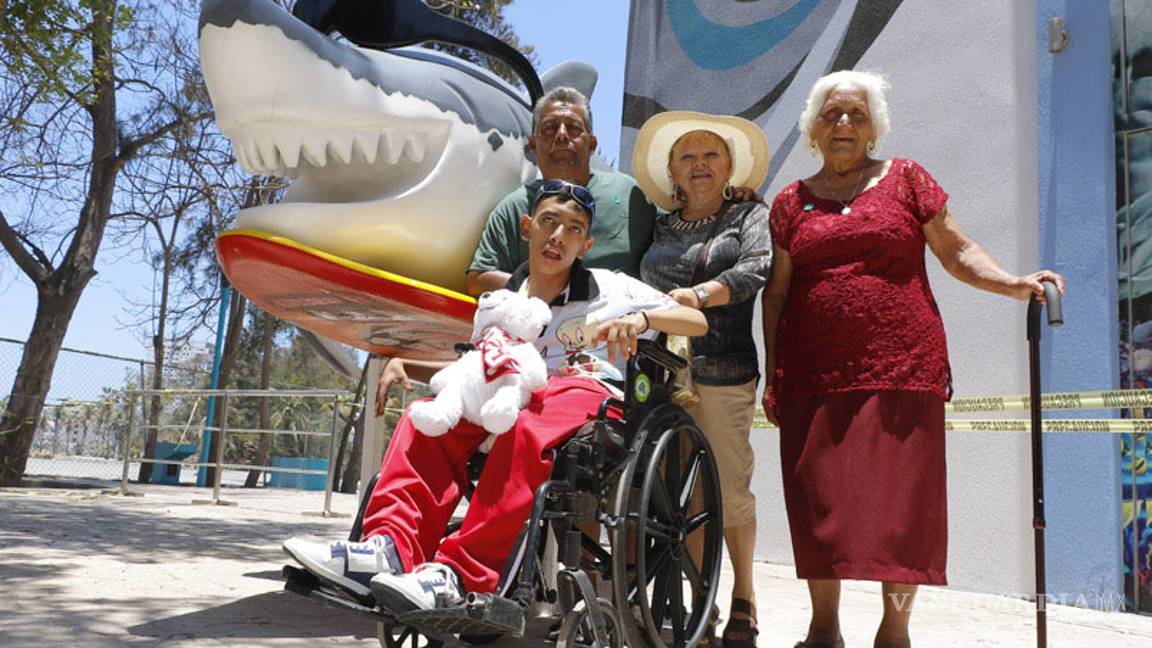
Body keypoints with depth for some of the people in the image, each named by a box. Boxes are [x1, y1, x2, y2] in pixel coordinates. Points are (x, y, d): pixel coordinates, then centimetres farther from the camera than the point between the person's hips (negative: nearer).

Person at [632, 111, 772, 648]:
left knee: (729, 488, -1)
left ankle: (743, 599, 16)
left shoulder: (750, 215, 12)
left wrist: (700, 294, -21)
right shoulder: (659, 228, 21)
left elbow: (756, 269, -6)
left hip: (721, 373, -3)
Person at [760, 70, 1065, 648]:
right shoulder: (791, 201, 13)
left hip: (901, 367, -1)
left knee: (901, 499, -4)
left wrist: (1015, 283, -9)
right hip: (814, 376, 1)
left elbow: (956, 251, 8)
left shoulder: (905, 179, 11)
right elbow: (775, 291, 12)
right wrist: (771, 375, 7)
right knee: (820, 500, 1)